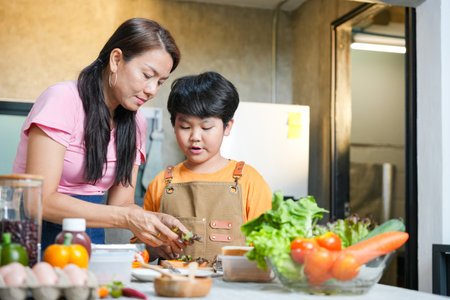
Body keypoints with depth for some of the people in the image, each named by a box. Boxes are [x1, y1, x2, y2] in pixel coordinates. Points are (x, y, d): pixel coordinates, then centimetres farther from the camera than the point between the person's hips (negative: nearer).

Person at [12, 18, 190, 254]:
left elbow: (121, 203, 6)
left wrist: (158, 221, -15)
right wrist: (127, 218, -24)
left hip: (91, 242, 5)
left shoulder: (136, 124, 8)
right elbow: (41, 200, -19)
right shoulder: (62, 100, -12)